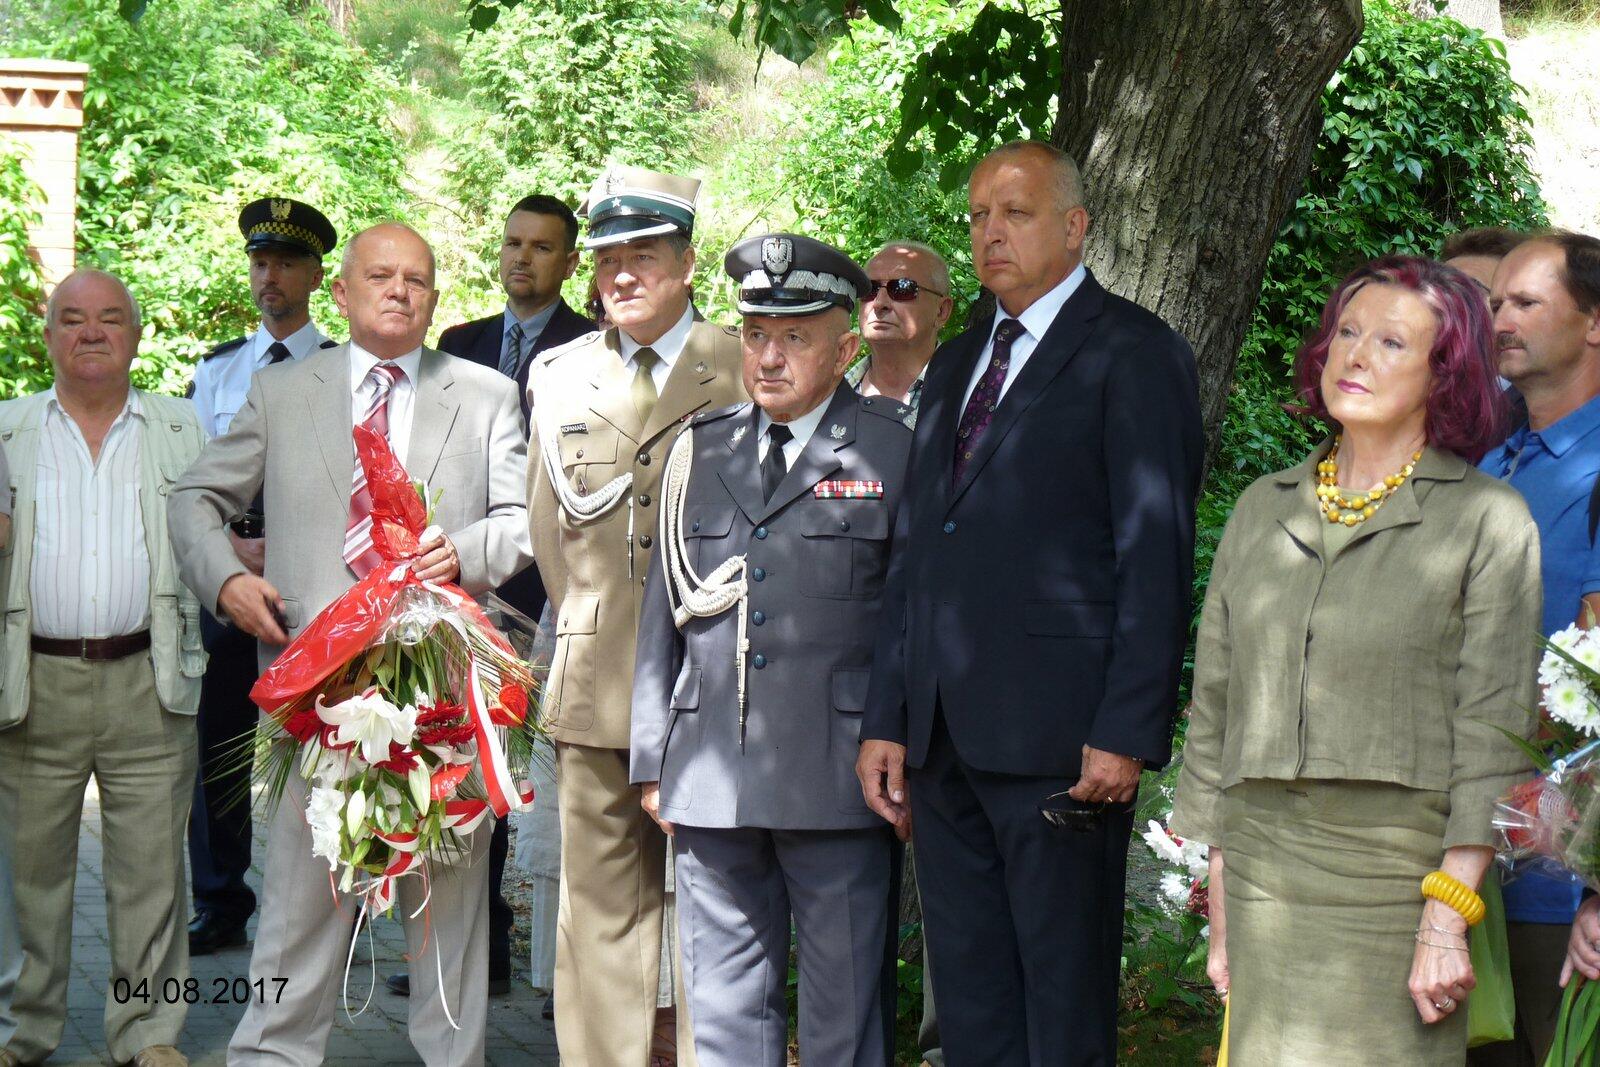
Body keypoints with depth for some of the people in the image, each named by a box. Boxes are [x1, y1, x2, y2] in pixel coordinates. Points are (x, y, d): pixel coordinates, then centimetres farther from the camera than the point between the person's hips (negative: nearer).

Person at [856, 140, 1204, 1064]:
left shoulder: (1132, 354, -3)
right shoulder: (957, 365, 20)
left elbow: (1156, 559, -10)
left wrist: (1126, 734, -17)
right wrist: (888, 719, 13)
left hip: (1060, 739, -7)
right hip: (945, 738, 7)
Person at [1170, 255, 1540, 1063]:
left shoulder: (1488, 521, 0)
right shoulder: (1262, 510, 13)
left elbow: (1492, 733, -5)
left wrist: (1448, 918, -13)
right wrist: (1221, 914, 11)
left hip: (1399, 872, -3)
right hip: (1263, 870, 4)